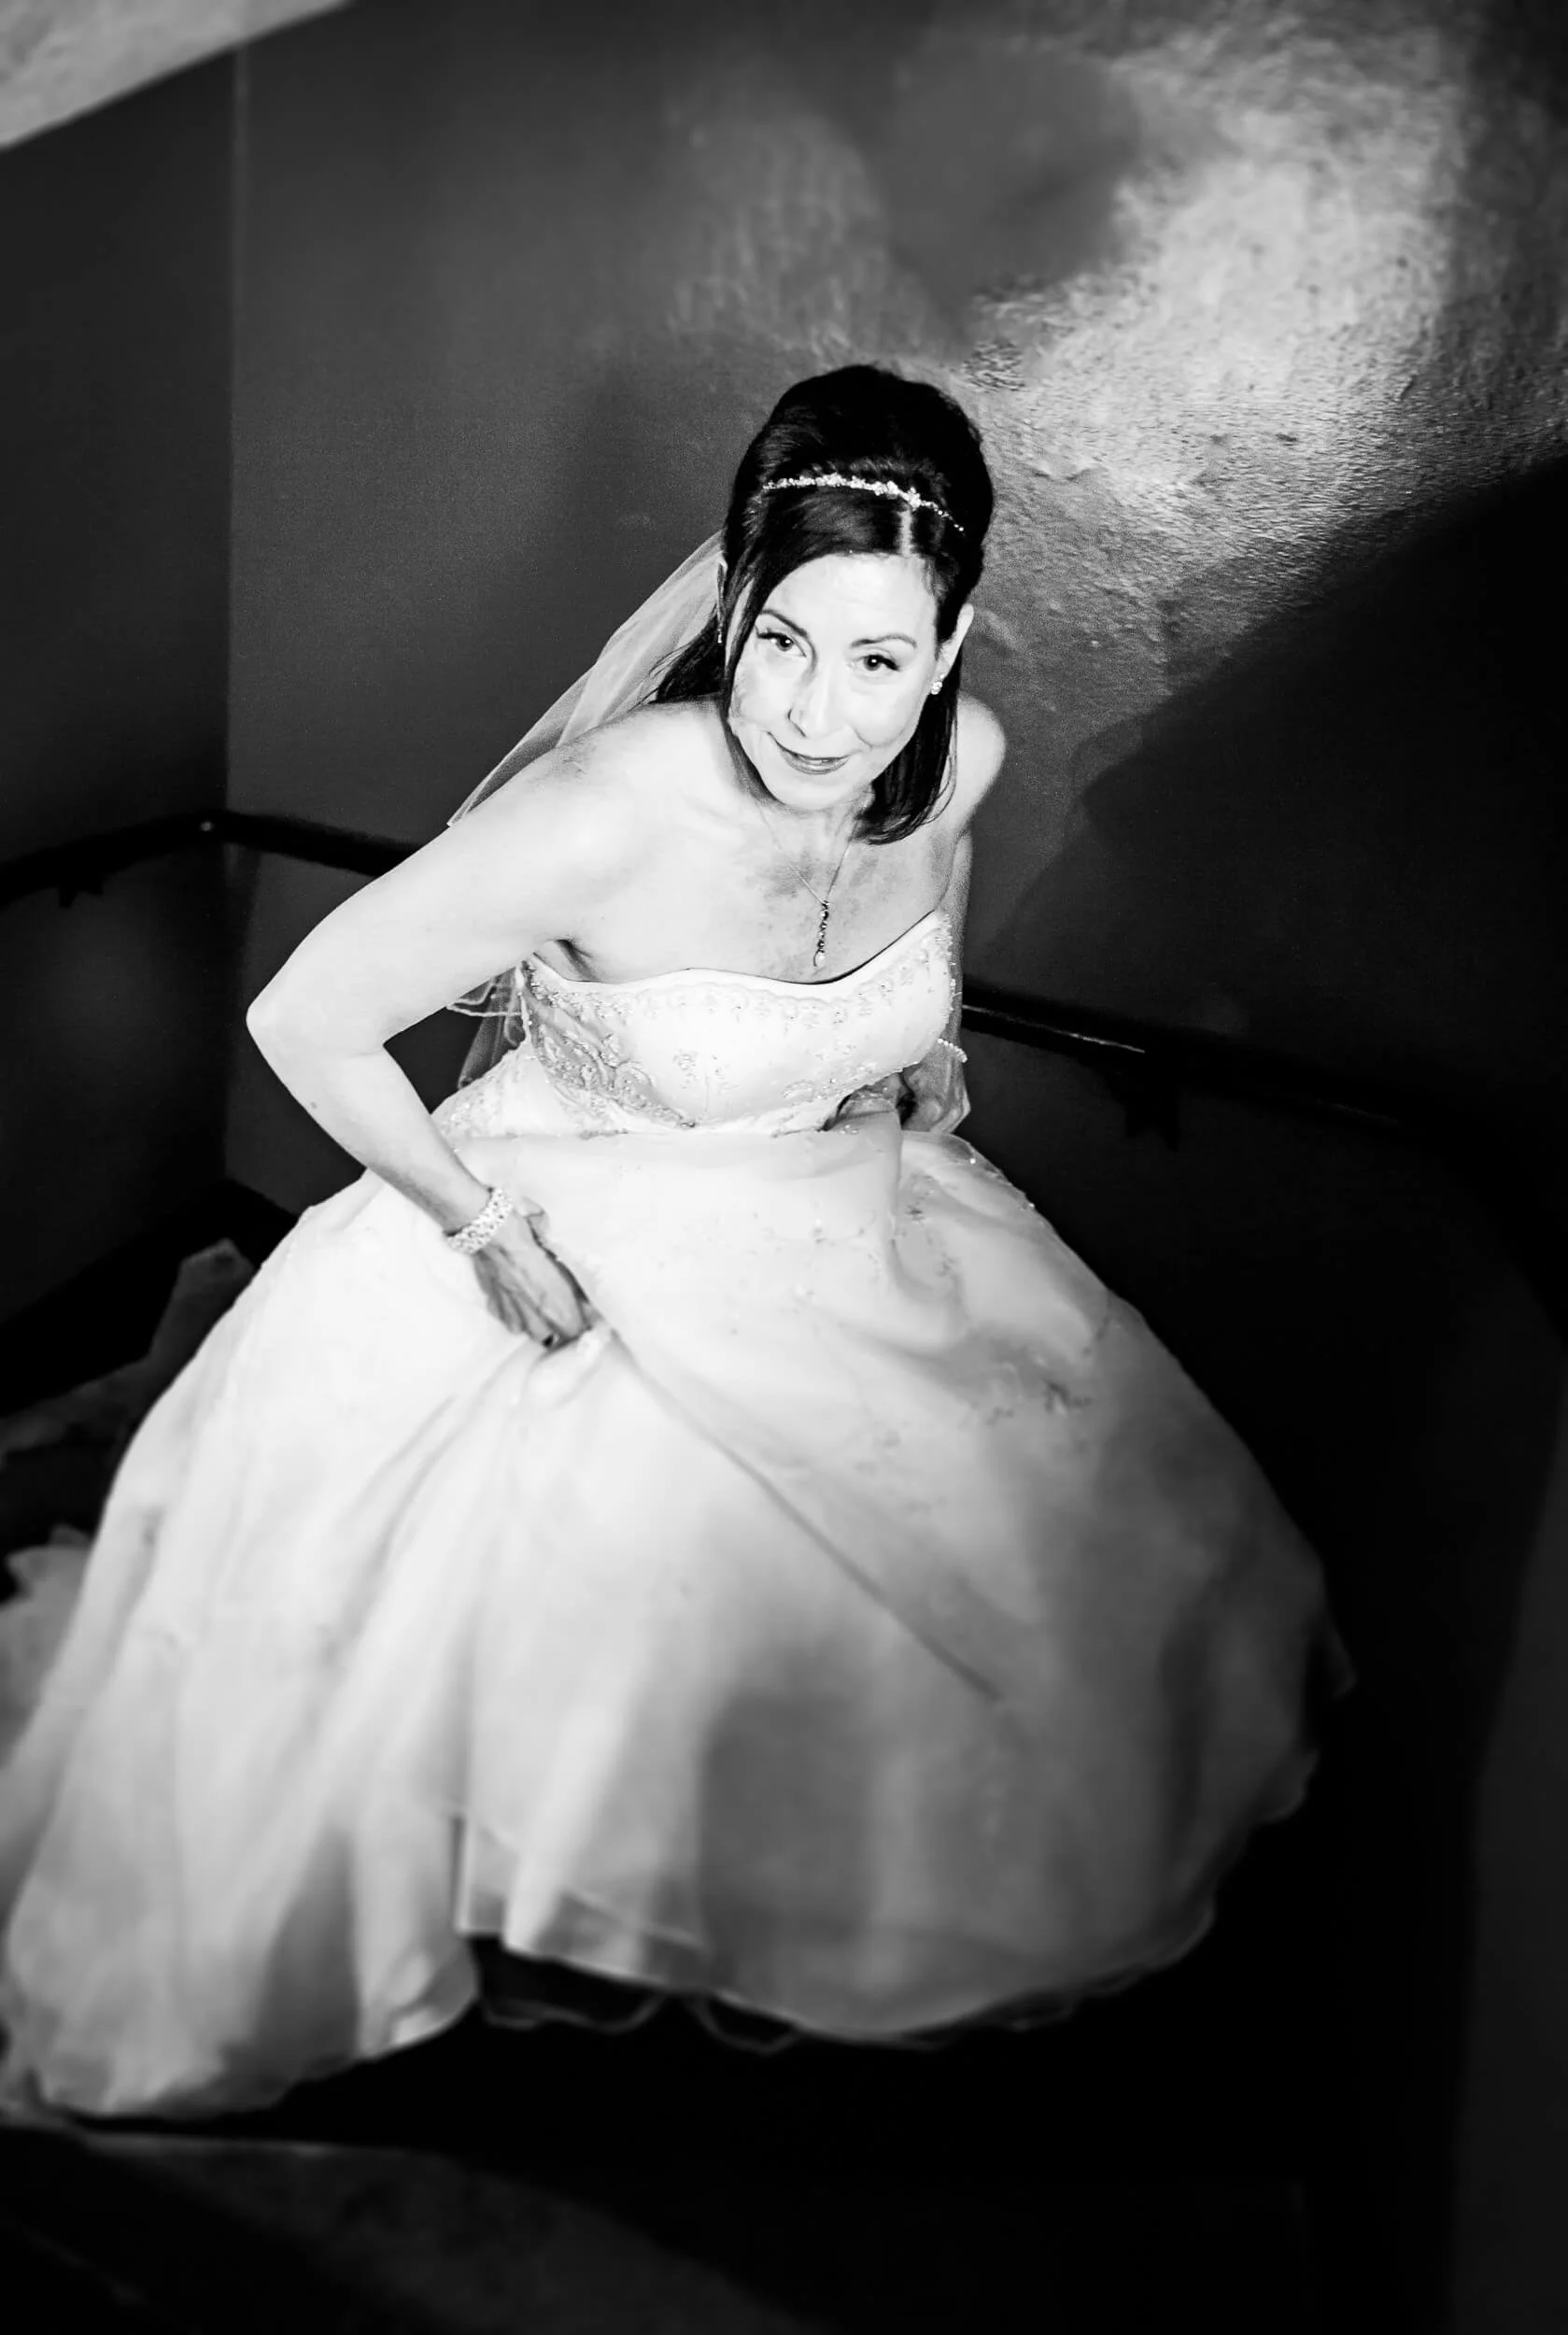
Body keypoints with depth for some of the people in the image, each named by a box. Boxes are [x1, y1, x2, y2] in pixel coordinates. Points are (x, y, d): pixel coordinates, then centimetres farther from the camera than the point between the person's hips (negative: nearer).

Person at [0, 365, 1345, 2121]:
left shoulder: (960, 755, -18)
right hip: (578, 1253, -5)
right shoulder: (611, 811, -35)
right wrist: (484, 1228, -16)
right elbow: (303, 1021, -24)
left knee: (1048, 1538, 16)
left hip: (844, 1220, 6)